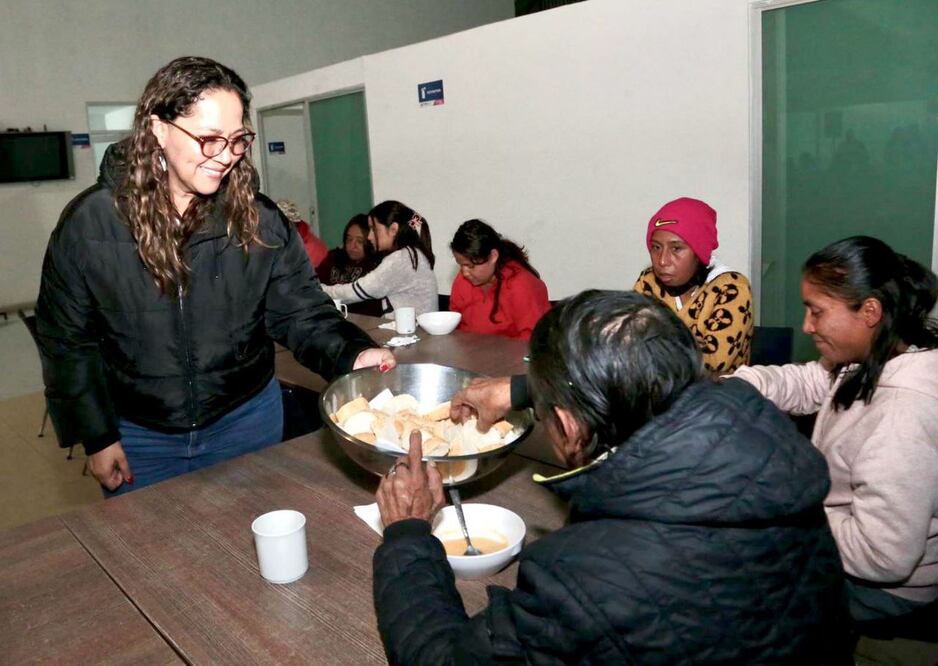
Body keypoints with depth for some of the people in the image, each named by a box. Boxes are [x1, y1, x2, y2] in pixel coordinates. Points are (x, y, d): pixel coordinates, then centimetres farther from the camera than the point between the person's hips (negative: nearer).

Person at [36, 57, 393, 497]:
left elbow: (301, 312, -8)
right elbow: (68, 341, -4)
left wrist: (351, 353, -28)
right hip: (140, 436, 0)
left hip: (246, 422, 1)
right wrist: (97, 438, -4)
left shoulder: (258, 219, -10)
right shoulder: (89, 222, -12)